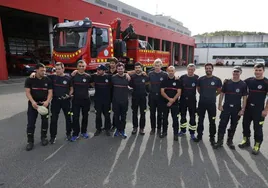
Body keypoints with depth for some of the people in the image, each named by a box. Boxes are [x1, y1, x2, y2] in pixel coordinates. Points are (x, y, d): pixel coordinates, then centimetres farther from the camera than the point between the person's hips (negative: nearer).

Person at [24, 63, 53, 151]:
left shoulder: (48, 80, -1)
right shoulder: (29, 80, -4)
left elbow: (50, 92, -5)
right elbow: (27, 92, -9)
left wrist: (47, 101, -23)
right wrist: (32, 102, -25)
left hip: (44, 103, 2)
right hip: (33, 104, -1)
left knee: (45, 121, 10)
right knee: (31, 123, 0)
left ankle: (43, 137, 29)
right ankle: (30, 141, 13)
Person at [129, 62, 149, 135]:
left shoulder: (145, 76, -1)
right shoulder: (132, 77, -1)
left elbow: (148, 85, 7)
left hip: (143, 97, 0)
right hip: (134, 97, 1)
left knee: (142, 113, 6)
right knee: (134, 113, 9)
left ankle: (142, 128, 18)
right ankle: (135, 127, 23)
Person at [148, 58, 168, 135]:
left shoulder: (165, 74, -4)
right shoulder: (150, 74, 2)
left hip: (161, 97, -2)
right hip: (152, 96, 2)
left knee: (160, 114, 9)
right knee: (152, 113, 9)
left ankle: (159, 128, 23)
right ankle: (153, 128, 23)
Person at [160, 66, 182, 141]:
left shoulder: (177, 81, -1)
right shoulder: (164, 81, 4)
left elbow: (179, 92, -6)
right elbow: (162, 92, -3)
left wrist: (172, 100, -14)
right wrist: (169, 99, -16)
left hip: (175, 103, -2)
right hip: (165, 102, 2)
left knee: (175, 118, 1)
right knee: (165, 118, 10)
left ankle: (175, 133, 12)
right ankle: (164, 132, 25)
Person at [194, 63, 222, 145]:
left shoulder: (217, 80, -4)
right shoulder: (201, 79, 0)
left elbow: (219, 90, 10)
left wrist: (213, 95, 8)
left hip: (212, 103, -1)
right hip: (201, 103, 2)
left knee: (212, 121, 6)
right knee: (200, 120, 11)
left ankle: (212, 137, 20)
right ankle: (199, 135, 25)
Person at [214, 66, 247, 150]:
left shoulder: (243, 84, -2)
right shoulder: (227, 82, 0)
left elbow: (244, 98, -1)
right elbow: (222, 94, 4)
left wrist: (243, 109, -6)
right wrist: (220, 105, -2)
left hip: (236, 109, 0)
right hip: (226, 108, 0)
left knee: (233, 126, 12)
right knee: (222, 125, 0)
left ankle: (230, 141, 29)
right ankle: (220, 141, 13)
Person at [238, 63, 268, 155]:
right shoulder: (250, 80, 2)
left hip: (259, 109, -4)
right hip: (248, 107, 4)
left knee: (257, 128, 4)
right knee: (245, 124, 13)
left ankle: (257, 145, 20)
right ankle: (246, 140, 33)